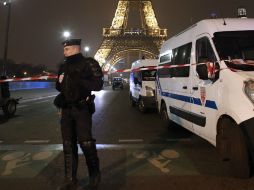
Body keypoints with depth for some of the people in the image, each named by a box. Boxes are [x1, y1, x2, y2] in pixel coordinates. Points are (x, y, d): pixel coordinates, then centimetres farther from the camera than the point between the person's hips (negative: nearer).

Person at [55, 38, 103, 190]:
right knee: (68, 144, 9)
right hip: (66, 109, 6)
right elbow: (59, 87, 24)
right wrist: (59, 82, 2)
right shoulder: (64, 67, 15)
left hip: (82, 108, -6)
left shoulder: (88, 63, -5)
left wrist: (78, 80, -22)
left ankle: (94, 174, 18)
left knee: (85, 142, -6)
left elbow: (98, 85, -13)